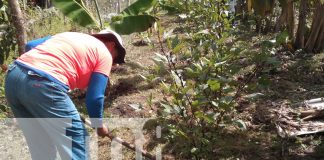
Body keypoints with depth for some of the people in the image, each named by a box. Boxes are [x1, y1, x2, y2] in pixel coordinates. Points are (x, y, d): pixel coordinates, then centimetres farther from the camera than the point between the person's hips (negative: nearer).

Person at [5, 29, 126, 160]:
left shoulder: (67, 35, 29)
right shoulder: (104, 54, 10)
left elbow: (30, 45, 26)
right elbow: (94, 98, 3)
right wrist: (99, 125, 19)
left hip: (13, 76, 8)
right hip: (43, 85, -8)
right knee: (76, 142, 9)